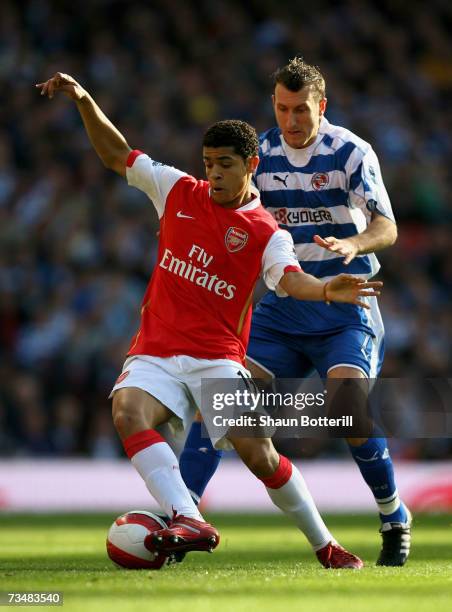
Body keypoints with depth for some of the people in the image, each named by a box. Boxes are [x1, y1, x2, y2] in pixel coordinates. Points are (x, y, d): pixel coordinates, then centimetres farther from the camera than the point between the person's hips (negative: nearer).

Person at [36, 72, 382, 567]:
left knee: (258, 453, -14)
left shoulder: (267, 234, 0)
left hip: (217, 359, -2)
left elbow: (290, 279, -19)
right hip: (155, 354, 2)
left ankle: (325, 546, 6)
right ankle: (188, 522, -41)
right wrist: (83, 100, 8)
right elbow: (116, 155, 18)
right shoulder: (178, 192, 9)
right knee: (128, 413, -29)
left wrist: (327, 290, -42)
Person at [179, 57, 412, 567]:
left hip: (345, 308, -4)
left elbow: (387, 227, -16)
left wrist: (352, 244, -37)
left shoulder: (350, 152, -8)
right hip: (282, 308, 4)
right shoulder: (260, 154, 5)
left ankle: (394, 519, -1)